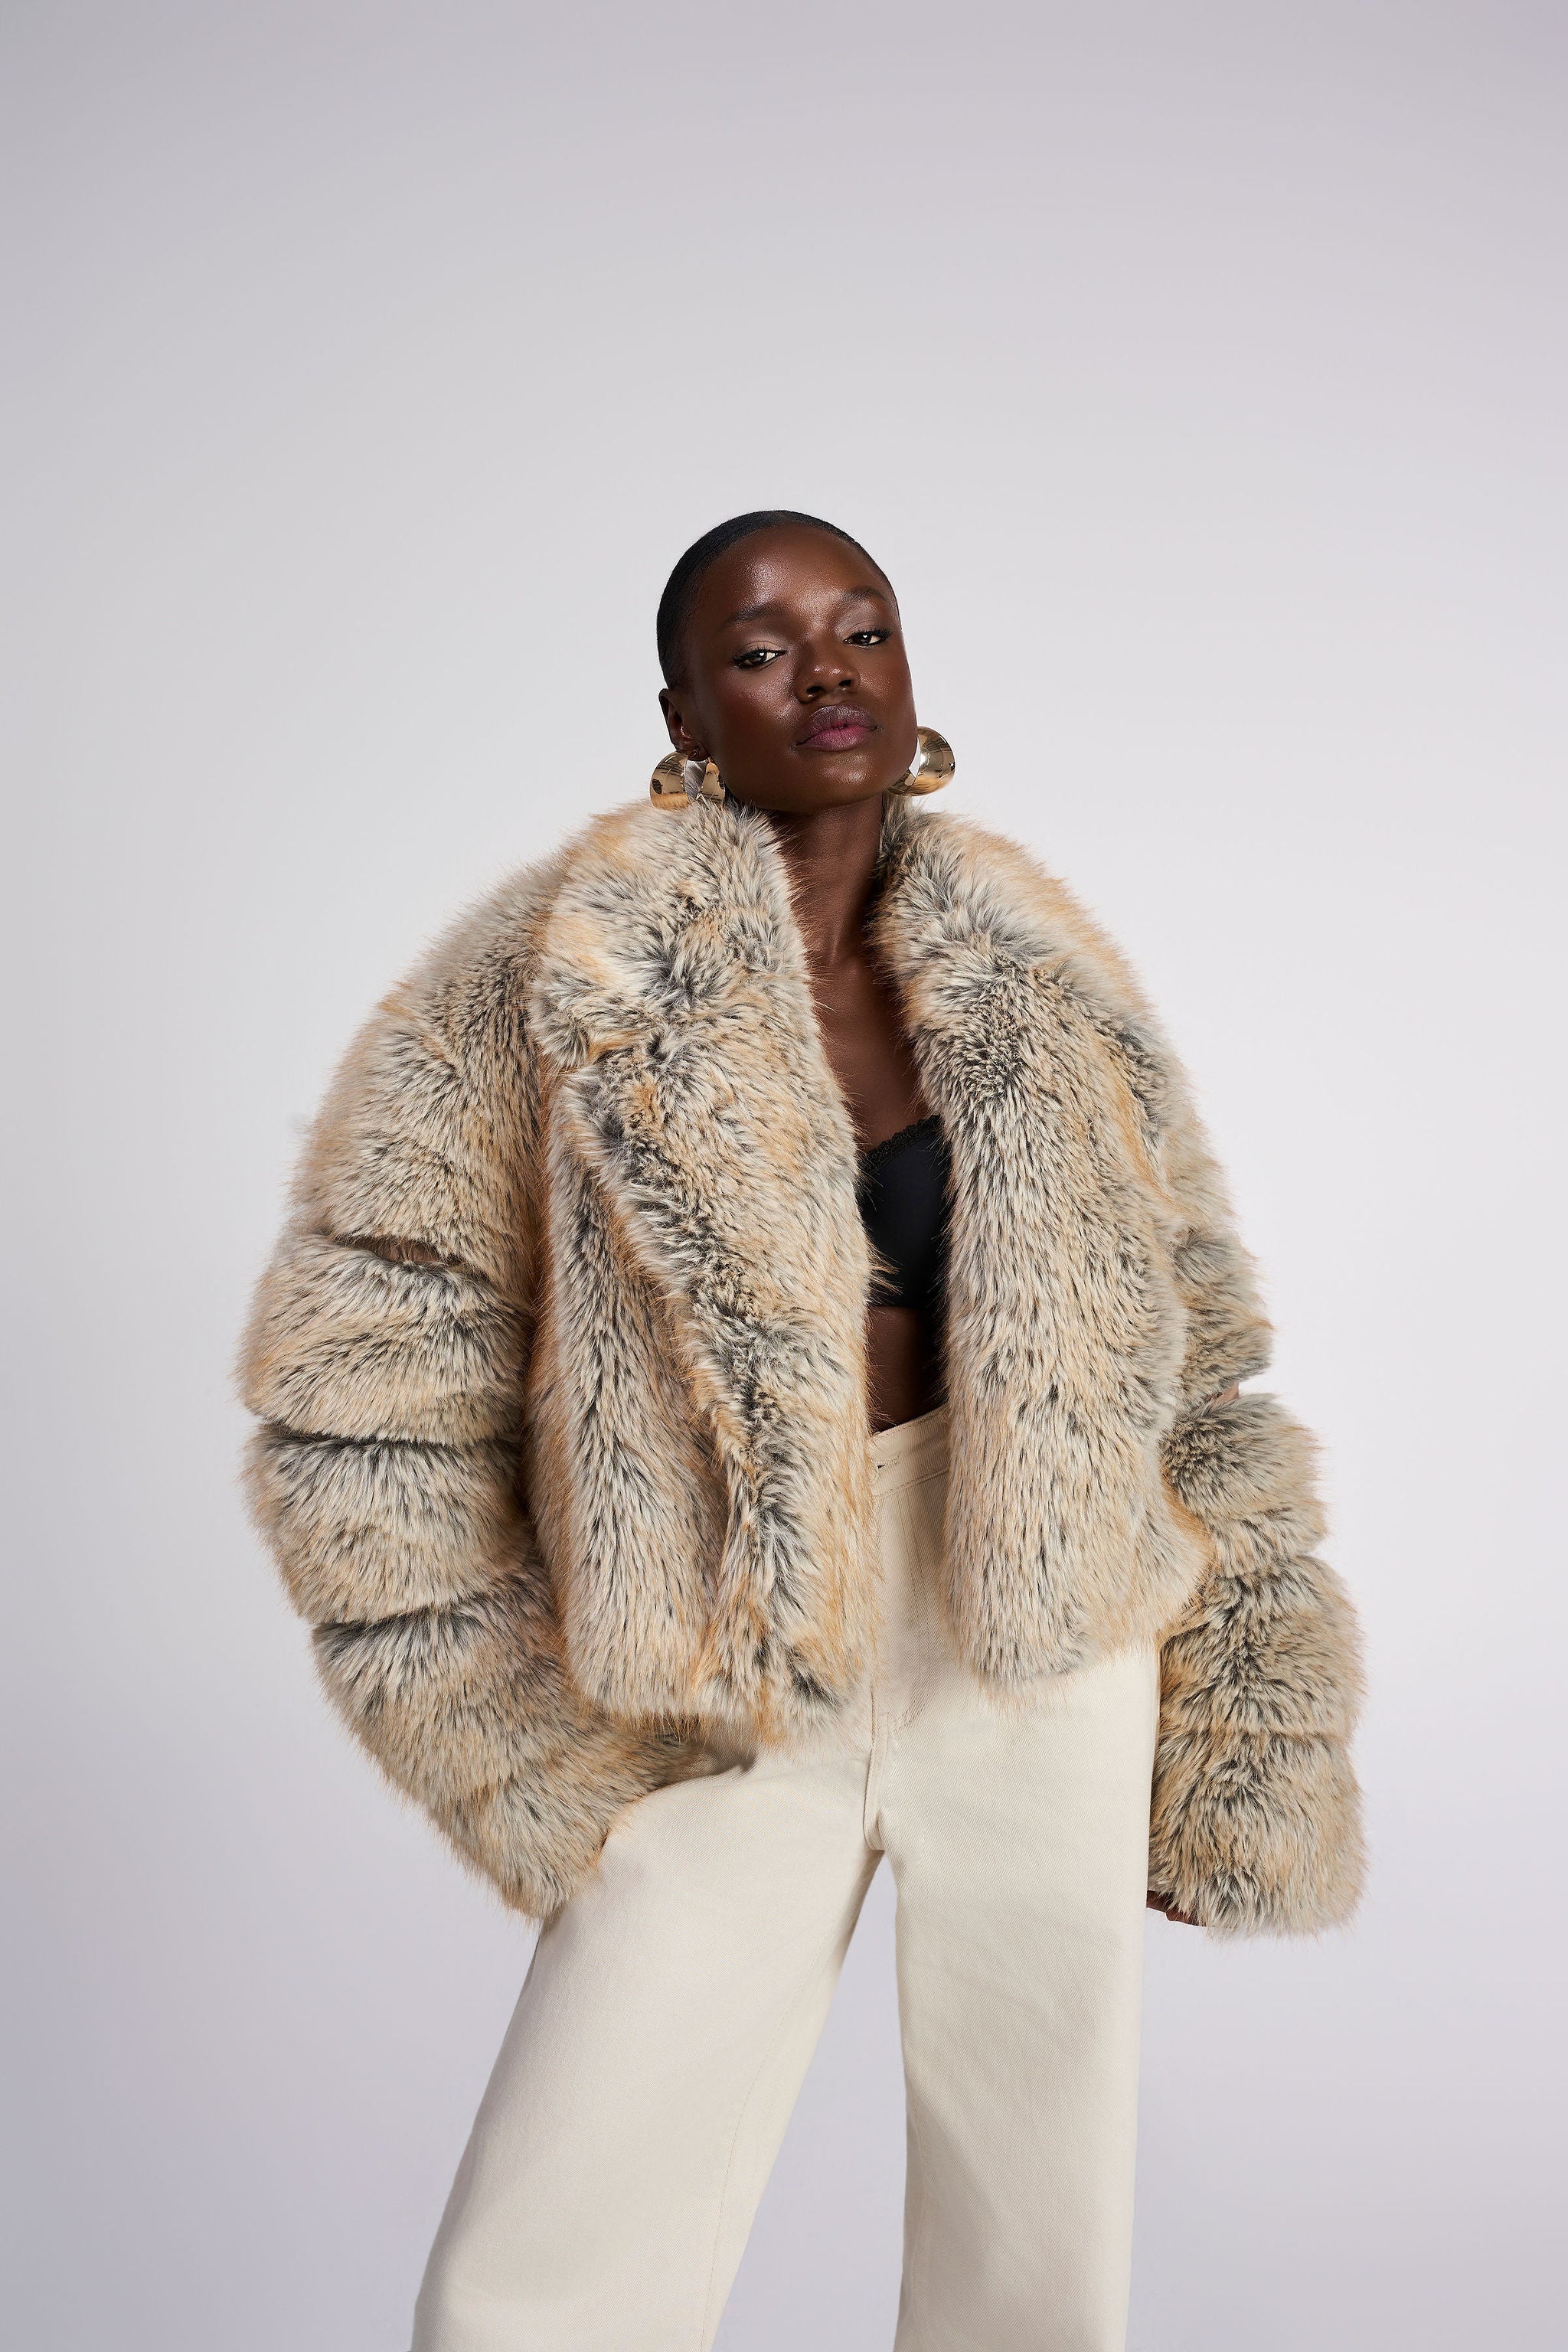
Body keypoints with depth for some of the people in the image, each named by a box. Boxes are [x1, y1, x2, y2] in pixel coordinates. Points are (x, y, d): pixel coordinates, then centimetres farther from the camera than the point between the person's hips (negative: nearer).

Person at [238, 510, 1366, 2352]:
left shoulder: (1035, 977, 5)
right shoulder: (568, 976, -5)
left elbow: (1192, 1370, 11)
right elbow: (361, 1369, -2)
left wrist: (1234, 1729, 9)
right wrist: (520, 1730, -2)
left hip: (1047, 1657, 3)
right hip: (734, 1700, -2)